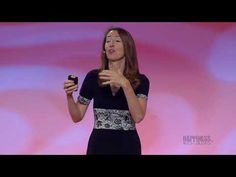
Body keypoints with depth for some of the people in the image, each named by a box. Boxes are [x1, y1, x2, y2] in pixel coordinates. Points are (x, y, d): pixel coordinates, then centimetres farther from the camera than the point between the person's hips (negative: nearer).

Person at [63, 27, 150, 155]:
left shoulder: (140, 81, -3)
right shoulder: (92, 77, -1)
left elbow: (138, 116, -18)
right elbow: (77, 116, 2)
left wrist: (125, 84, -27)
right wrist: (69, 96, -15)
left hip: (127, 146, -1)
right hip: (99, 145, 1)